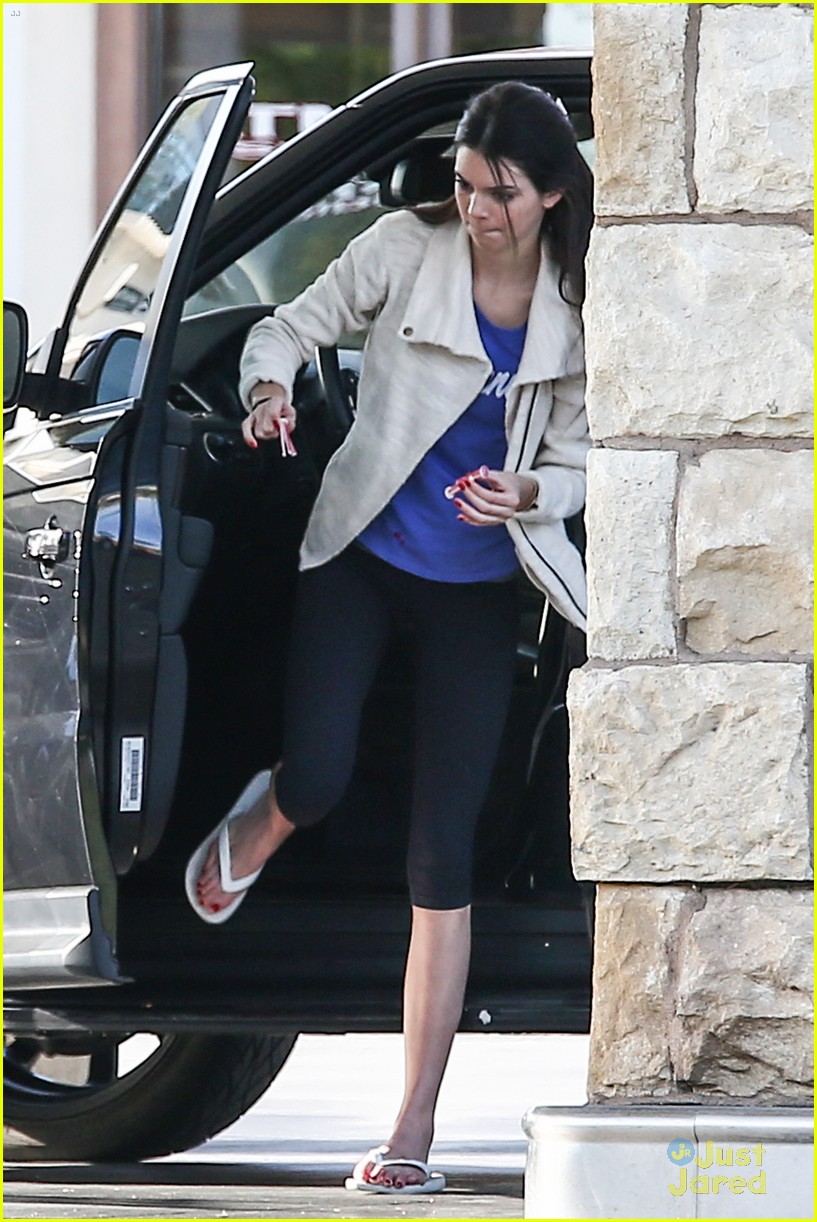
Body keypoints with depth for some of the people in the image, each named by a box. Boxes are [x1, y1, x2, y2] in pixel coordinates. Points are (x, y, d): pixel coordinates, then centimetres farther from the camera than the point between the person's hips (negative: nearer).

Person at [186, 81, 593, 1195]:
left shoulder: (577, 309, -2)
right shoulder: (407, 250, -7)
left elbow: (575, 457, 3)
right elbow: (292, 327, 1)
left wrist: (526, 496, -20)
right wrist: (269, 387, -22)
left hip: (478, 589, 1)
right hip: (363, 556, -1)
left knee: (442, 859, -3)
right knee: (318, 780, -16)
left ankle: (412, 1137, -2)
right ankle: (254, 831, 28)